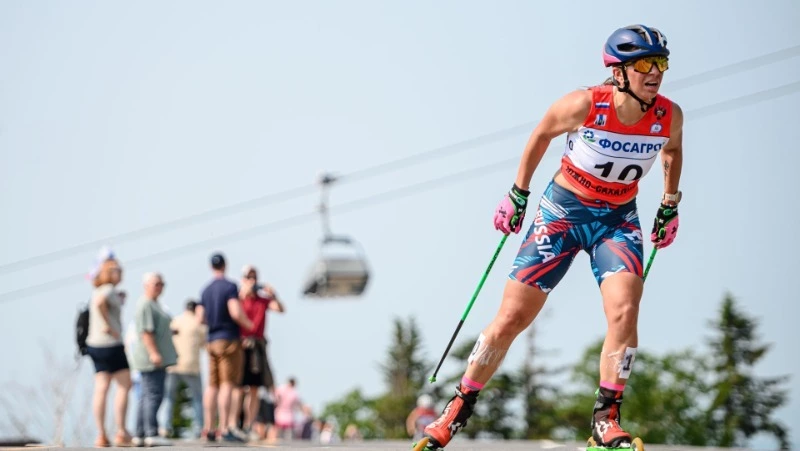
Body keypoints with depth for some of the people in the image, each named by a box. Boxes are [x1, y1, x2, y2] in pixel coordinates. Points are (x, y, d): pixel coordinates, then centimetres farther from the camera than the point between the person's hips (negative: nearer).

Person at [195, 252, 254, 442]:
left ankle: (209, 428, 9)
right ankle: (225, 429, -15)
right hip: (229, 339, -7)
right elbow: (235, 312, -20)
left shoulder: (206, 290, 11)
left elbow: (201, 317, 12)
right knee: (227, 384, -9)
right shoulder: (229, 287, -10)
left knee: (213, 385, 9)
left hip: (212, 341, 7)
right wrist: (248, 324, -4)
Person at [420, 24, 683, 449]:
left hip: (618, 221, 2)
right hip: (562, 212, -2)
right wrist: (517, 194, 4)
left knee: (624, 311, -23)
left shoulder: (669, 117, -13)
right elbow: (542, 132, -2)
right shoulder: (585, 105, -22)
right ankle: (457, 411, 15)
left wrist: (670, 206, 15)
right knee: (511, 318, -1)